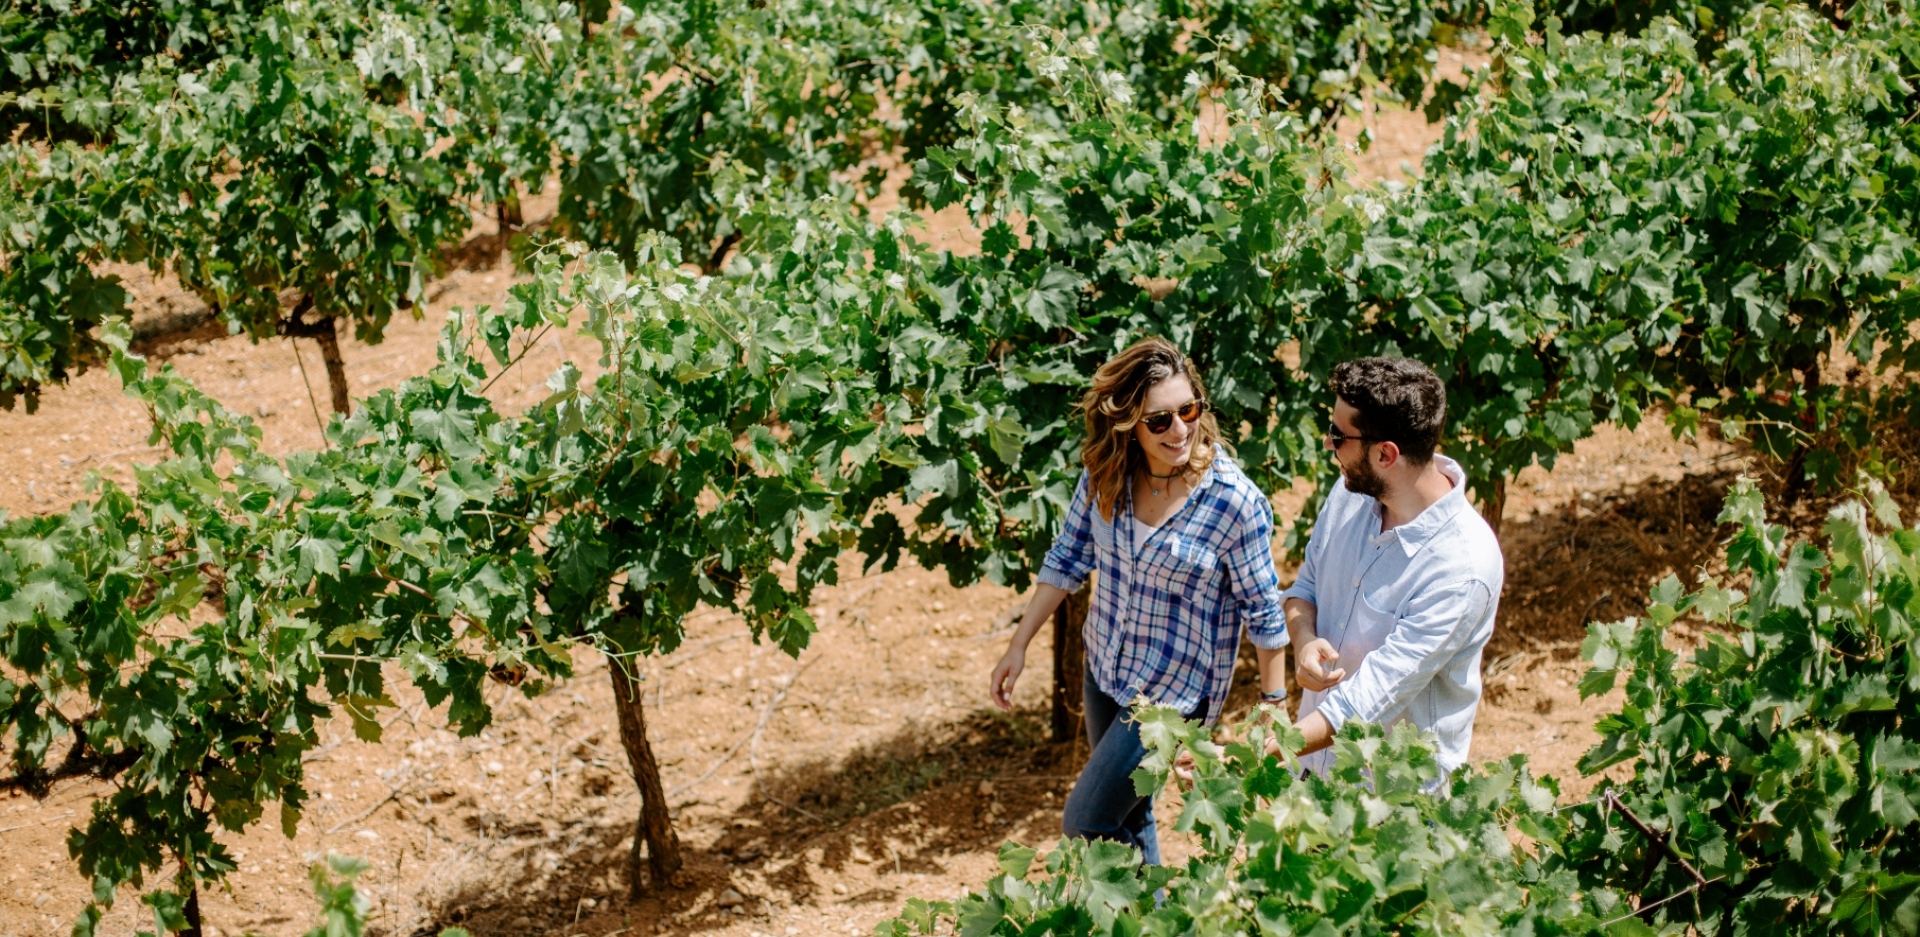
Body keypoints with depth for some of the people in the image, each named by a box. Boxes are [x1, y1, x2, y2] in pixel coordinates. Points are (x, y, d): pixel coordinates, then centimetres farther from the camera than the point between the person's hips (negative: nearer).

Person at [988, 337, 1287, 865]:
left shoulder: (1236, 502, -25)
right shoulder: (1104, 474, -12)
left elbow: (1262, 611, -14)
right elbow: (1068, 558, 3)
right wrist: (1019, 646, 4)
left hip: (1175, 692, -5)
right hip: (1105, 666, 5)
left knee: (1085, 825, -2)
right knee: (1125, 815, 22)